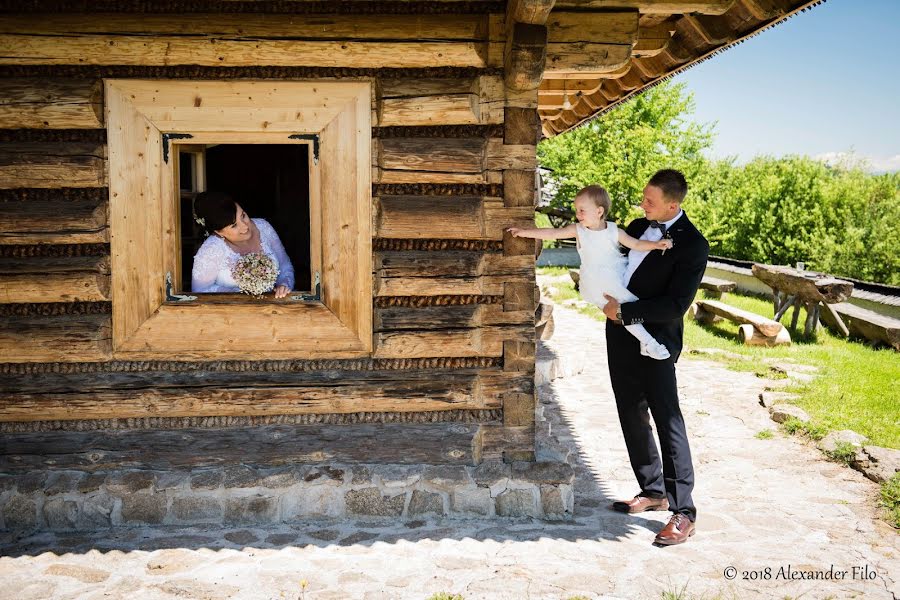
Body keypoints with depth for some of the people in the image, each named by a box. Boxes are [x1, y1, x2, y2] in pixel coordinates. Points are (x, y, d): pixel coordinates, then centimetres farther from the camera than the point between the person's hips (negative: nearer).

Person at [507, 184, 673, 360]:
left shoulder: (614, 231, -4)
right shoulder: (578, 229, -4)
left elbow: (636, 244, -1)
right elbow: (552, 233, -4)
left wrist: (656, 244, -17)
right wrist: (524, 232, -6)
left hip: (619, 280, 3)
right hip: (597, 285, -3)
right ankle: (648, 342, -13)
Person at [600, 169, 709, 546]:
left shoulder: (693, 245, -14)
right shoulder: (638, 226, 10)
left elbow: (675, 306, -19)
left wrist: (624, 311, -17)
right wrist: (608, 300, 5)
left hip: (655, 340, -8)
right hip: (620, 334, 8)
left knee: (668, 421, -6)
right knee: (632, 416, 14)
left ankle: (682, 511, 0)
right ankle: (653, 491, 27)